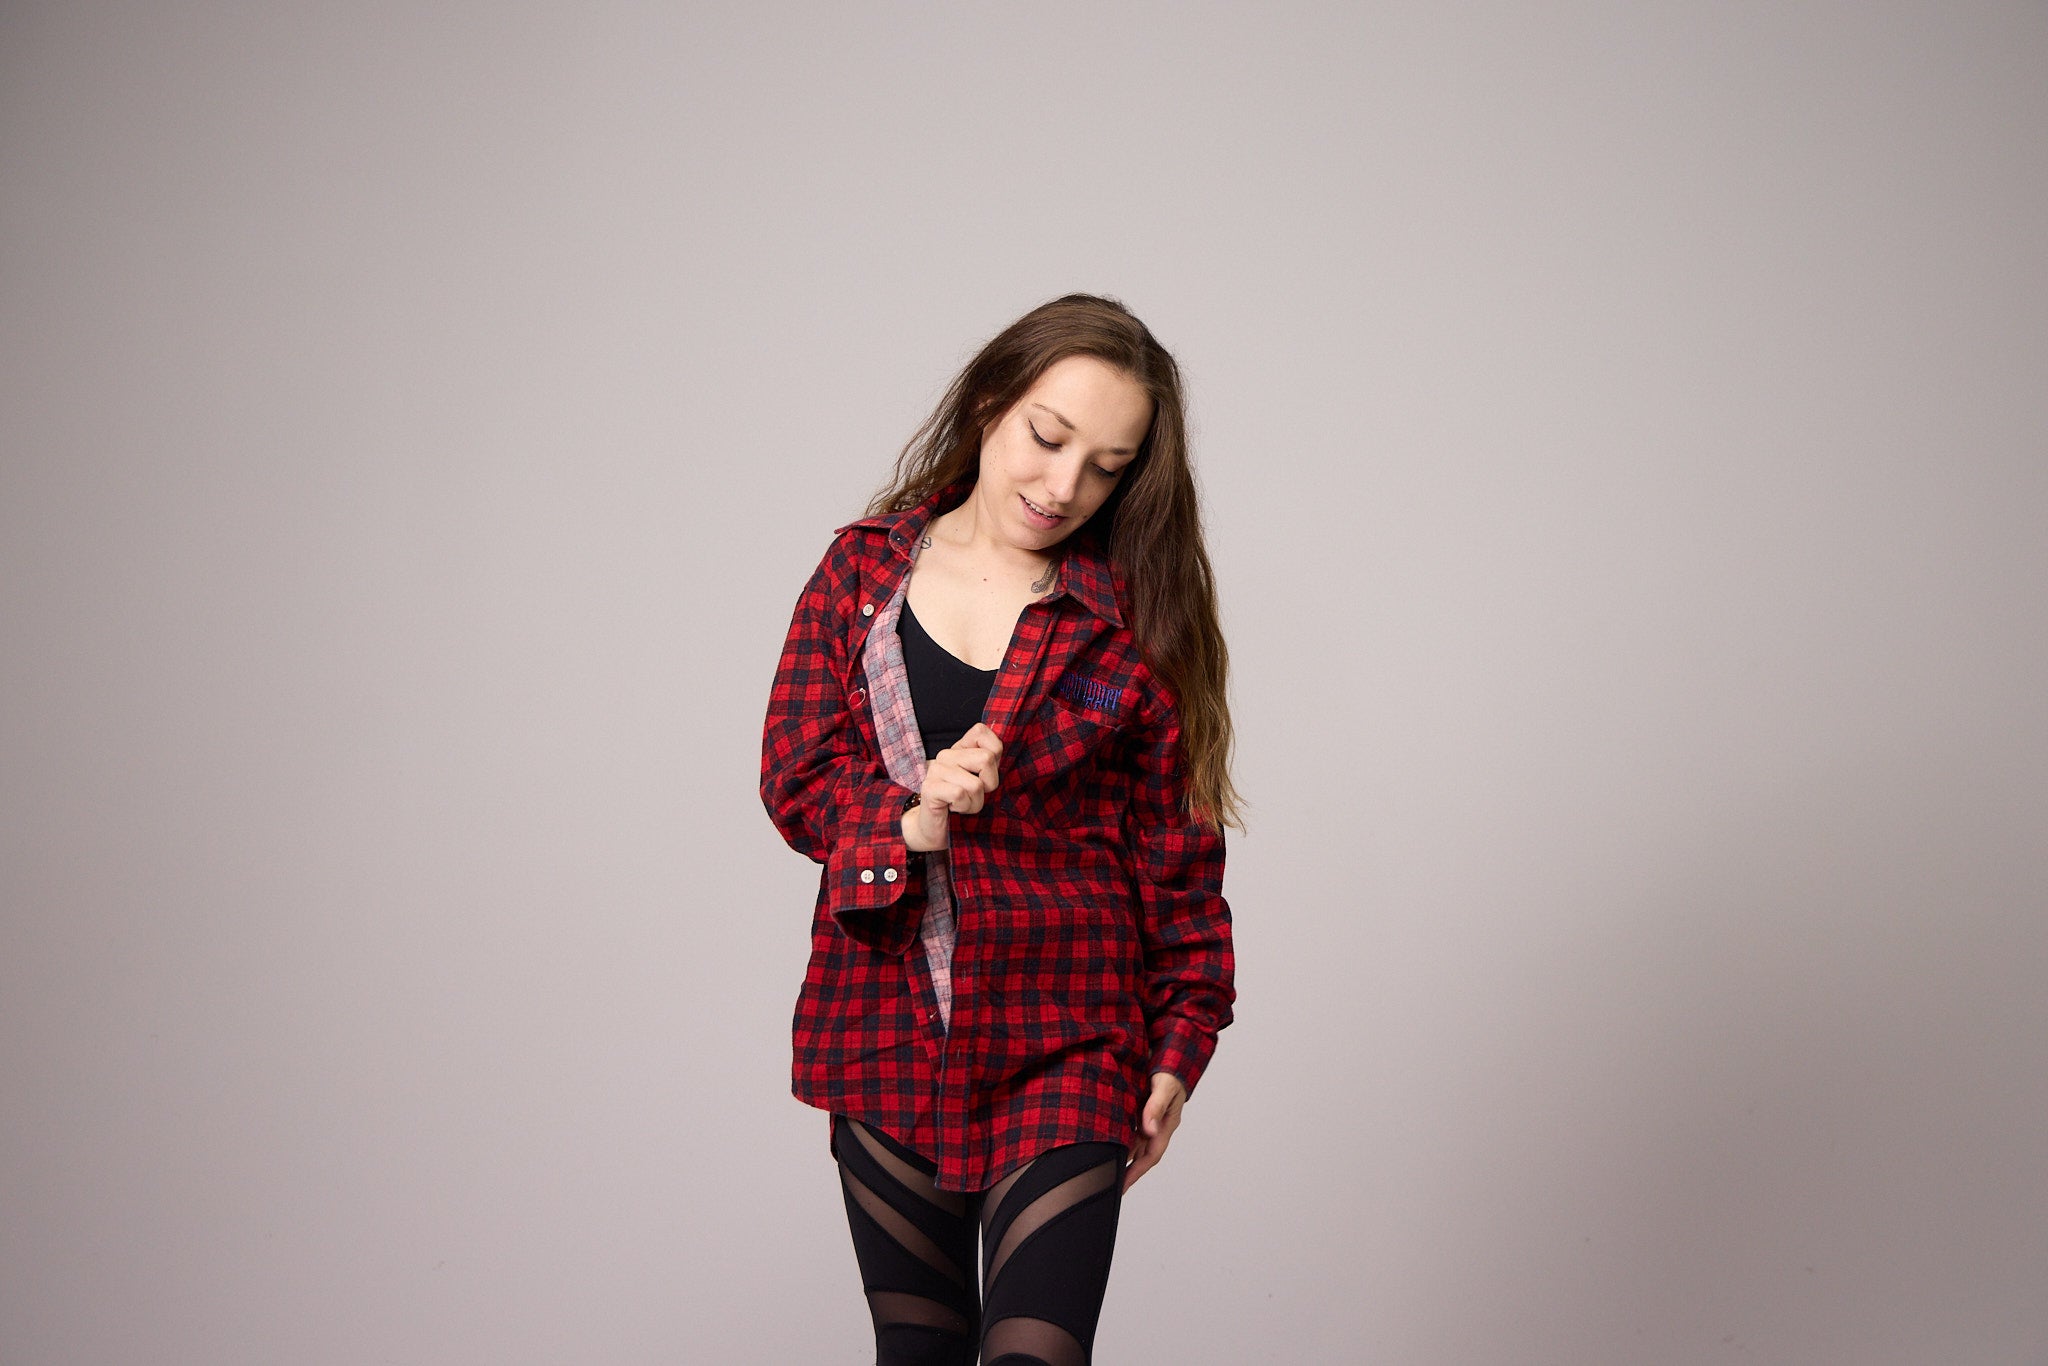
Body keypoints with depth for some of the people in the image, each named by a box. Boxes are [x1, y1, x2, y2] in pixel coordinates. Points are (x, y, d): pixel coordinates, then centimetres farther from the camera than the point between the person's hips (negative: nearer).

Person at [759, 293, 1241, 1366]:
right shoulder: (862, 570, 4)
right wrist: (906, 824, -17)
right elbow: (793, 771, 2)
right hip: (884, 1029, 2)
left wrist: (1180, 1044, 1)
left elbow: (1176, 852, 3)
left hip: (1064, 1042, -2)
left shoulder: (1134, 623, -1)